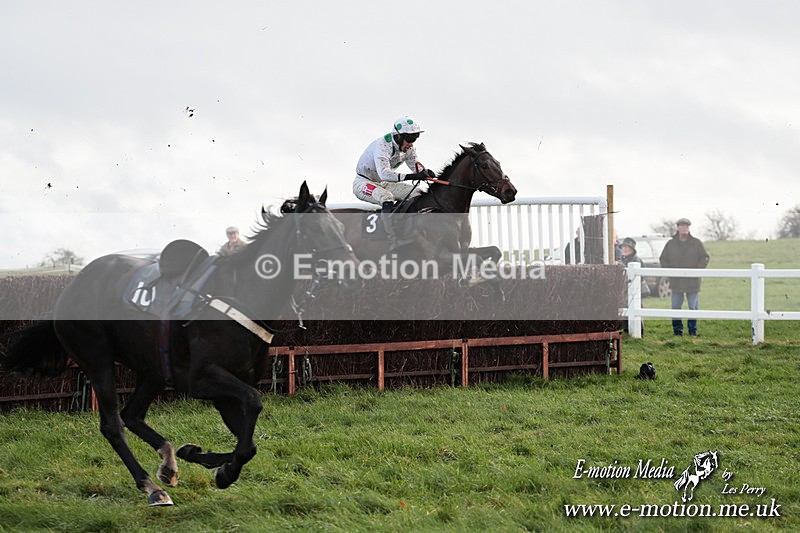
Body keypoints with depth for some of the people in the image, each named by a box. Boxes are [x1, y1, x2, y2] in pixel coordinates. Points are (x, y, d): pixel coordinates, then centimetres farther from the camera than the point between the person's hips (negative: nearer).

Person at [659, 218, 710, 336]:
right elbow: (663, 259, 11)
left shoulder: (697, 243, 4)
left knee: (693, 307, 3)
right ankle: (677, 330, 10)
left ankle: (693, 331, 10)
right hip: (676, 281, 1)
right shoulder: (671, 244, 7)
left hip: (692, 281, -1)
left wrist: (697, 270, -8)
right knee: (676, 307, 3)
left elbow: (705, 258, 5)